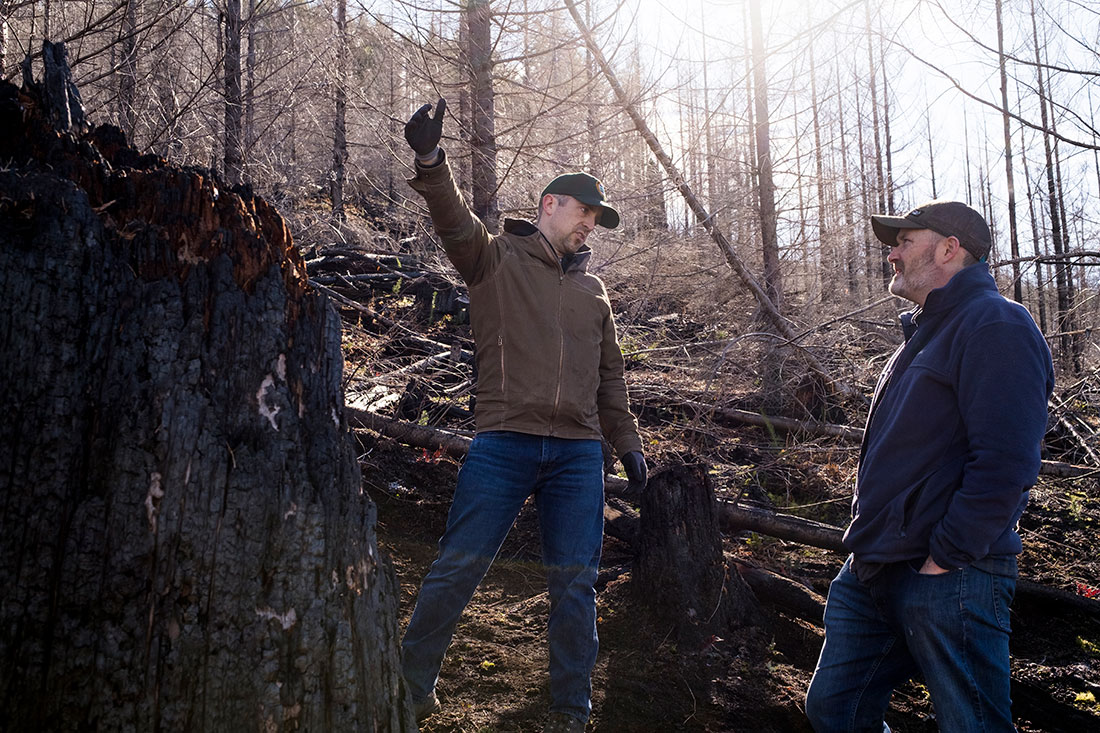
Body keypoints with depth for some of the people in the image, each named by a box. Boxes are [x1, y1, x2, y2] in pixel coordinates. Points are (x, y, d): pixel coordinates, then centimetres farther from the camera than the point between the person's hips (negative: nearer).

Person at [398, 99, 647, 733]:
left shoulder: (593, 289, 21)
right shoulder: (498, 258, 6)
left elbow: (610, 375, 24)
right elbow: (456, 223, -14)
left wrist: (628, 443, 20)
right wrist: (431, 163, -31)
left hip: (579, 454, 4)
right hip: (504, 444, -4)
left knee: (575, 583, 7)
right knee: (457, 568, -2)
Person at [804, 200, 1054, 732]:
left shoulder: (995, 326, -13)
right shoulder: (926, 332, 19)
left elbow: (1004, 465, -23)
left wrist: (942, 560, -20)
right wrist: (868, 543, 18)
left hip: (947, 582, -9)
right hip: (870, 574, 9)